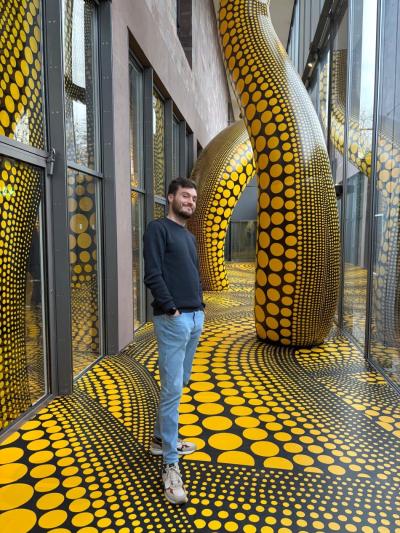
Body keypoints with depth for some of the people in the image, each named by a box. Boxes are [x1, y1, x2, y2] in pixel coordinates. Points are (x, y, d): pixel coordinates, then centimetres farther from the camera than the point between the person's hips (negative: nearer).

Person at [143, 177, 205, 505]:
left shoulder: (190, 236, 20)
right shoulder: (159, 229, -6)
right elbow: (153, 275, -14)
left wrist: (200, 305, 11)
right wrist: (172, 309, -17)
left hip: (195, 318, 9)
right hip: (173, 320, -9)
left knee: (181, 384, 16)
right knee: (172, 389, -6)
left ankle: (162, 439, 32)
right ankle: (171, 465, 3)